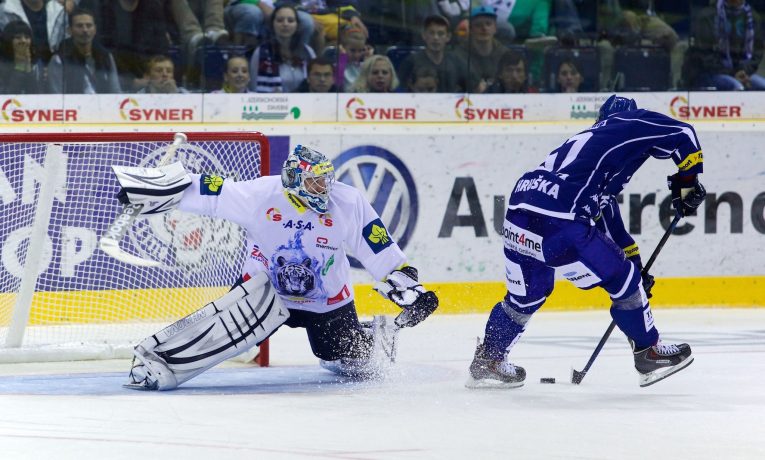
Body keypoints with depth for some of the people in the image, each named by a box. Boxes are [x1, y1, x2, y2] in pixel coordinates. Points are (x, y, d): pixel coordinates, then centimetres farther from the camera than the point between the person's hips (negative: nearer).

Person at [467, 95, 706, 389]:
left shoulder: (590, 138, 35)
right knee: (622, 279, 9)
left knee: (526, 295, 28)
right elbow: (682, 135, 4)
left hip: (518, 211, 8)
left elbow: (607, 217, 37)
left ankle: (486, 362, 37)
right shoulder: (631, 124, 14)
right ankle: (648, 354, 17)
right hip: (558, 223, -8)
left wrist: (633, 262, 39)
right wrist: (688, 182, 16)